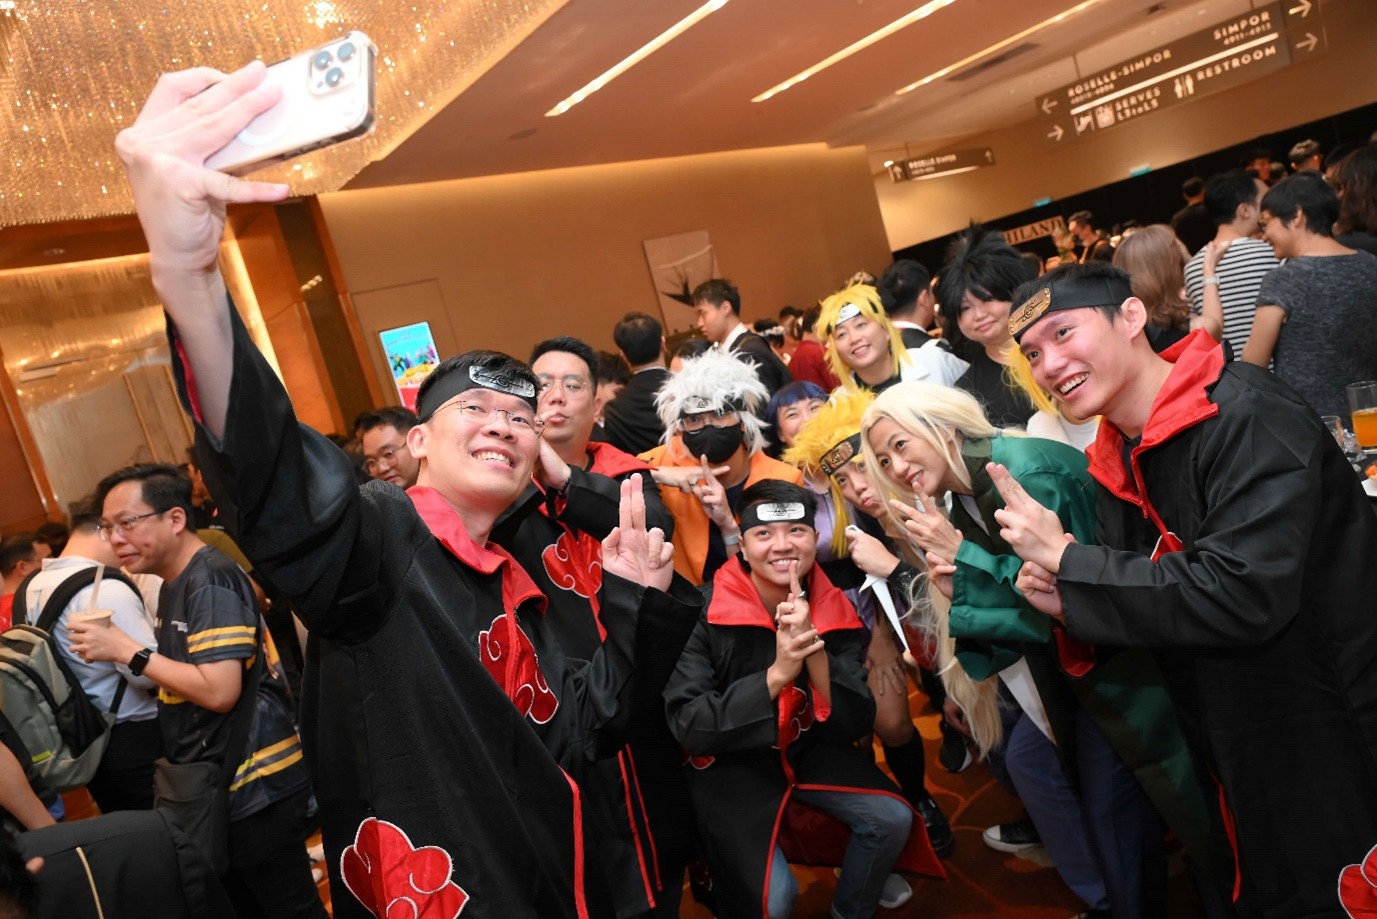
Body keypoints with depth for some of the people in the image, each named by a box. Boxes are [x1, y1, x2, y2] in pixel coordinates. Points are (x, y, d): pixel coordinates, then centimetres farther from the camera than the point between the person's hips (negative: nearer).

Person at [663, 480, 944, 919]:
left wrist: (814, 649, -32)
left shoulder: (835, 610, -9)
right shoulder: (705, 613, -21)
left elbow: (856, 724, -15)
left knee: (892, 820, -9)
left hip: (810, 747, 5)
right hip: (729, 762, -4)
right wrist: (776, 673, -34)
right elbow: (689, 725, -24)